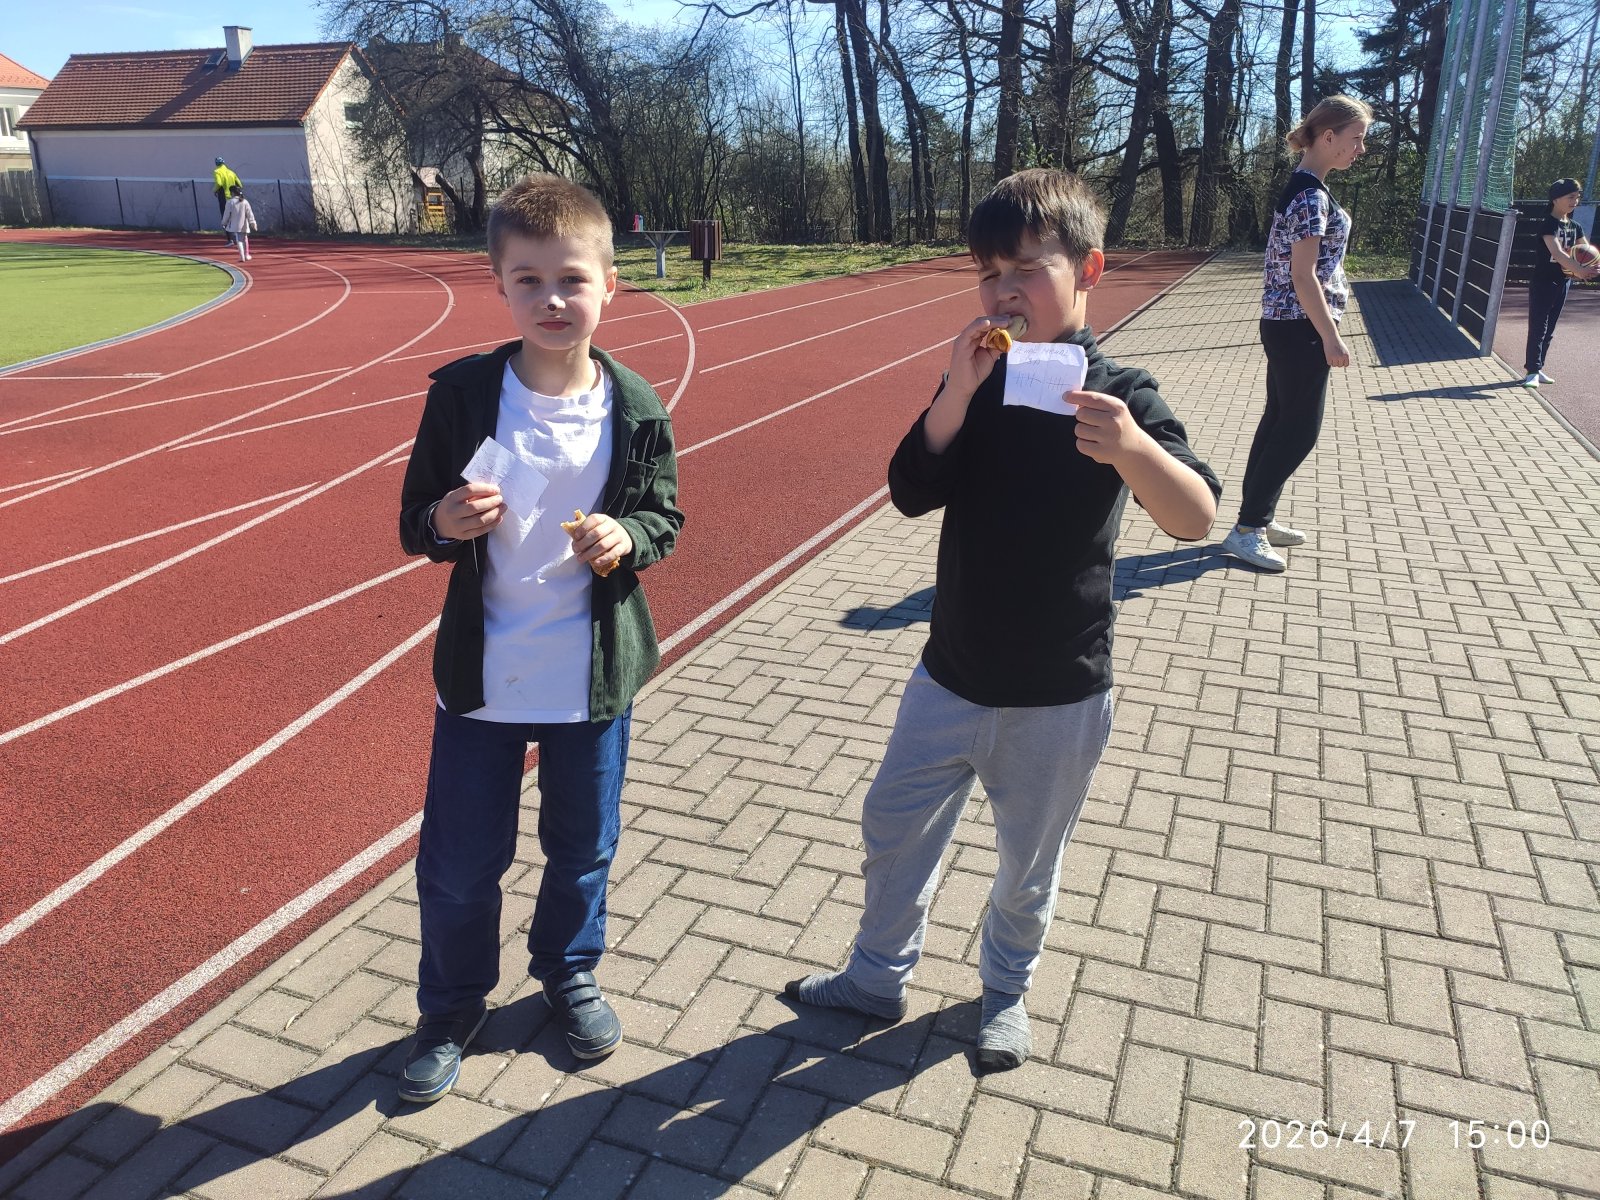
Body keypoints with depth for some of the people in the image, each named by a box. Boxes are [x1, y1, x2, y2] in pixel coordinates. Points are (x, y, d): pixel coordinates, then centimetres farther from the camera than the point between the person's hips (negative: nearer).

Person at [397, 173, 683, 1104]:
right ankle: (453, 1008, 39)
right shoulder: (462, 393, -10)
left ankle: (569, 974, 48)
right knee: (459, 862, 11)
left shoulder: (637, 408, -8)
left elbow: (665, 517, 3)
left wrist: (626, 537, -19)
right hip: (481, 675, 0)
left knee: (583, 848, 19)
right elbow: (415, 521, -2)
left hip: (595, 675, 1)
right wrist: (443, 524, -24)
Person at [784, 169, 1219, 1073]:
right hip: (953, 675, 4)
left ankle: (1007, 991, 44)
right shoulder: (978, 382, -2)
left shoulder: (1120, 395, -14)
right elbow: (913, 494, -12)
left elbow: (1197, 517, -27)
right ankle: (879, 977, 40)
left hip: (1057, 695, -3)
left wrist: (1128, 446, -48)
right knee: (894, 826, 16)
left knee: (1029, 865, 15)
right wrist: (960, 392, -26)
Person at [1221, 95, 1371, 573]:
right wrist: (1331, 337, -18)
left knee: (1280, 421, 13)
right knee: (1300, 429, -4)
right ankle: (1245, 530, 0)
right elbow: (1303, 277, -21)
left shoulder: (1303, 188, 14)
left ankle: (1258, 519, 22)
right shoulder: (1311, 195, -17)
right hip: (1300, 328, -10)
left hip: (1286, 324, 10)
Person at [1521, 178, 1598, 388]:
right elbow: (1557, 253, -27)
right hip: (1543, 283, -8)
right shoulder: (1548, 225, -13)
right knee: (1537, 328, -8)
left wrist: (1592, 268, -14)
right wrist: (1580, 270, -37)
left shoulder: (1574, 227, 10)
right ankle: (1532, 371, -7)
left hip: (1563, 283, 8)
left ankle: (1537, 369, 17)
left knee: (1549, 329, 11)